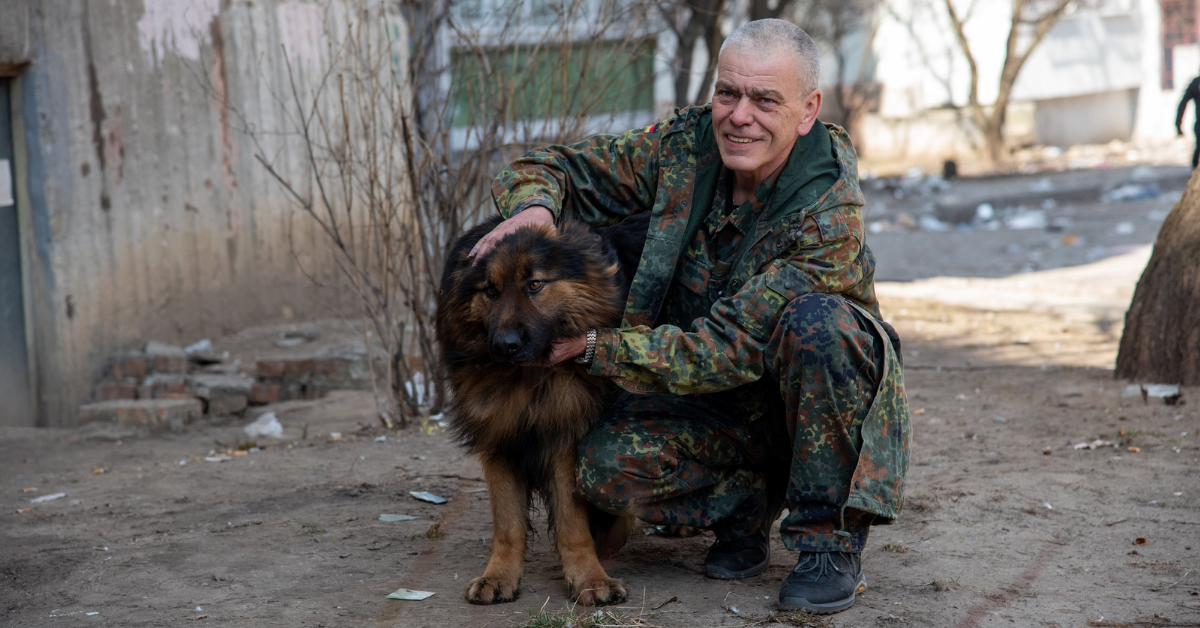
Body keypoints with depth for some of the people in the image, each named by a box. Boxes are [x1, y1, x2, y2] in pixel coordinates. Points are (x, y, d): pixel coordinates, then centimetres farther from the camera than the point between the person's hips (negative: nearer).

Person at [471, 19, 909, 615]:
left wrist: (593, 344, -29)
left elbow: (728, 350, -29)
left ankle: (832, 539, -18)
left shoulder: (830, 213, -26)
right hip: (717, 398, 4)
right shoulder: (685, 145, -10)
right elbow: (557, 167, 0)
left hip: (816, 399, -3)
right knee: (606, 465, -25)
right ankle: (740, 505, 7)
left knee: (813, 320, -36)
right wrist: (534, 206, -26)